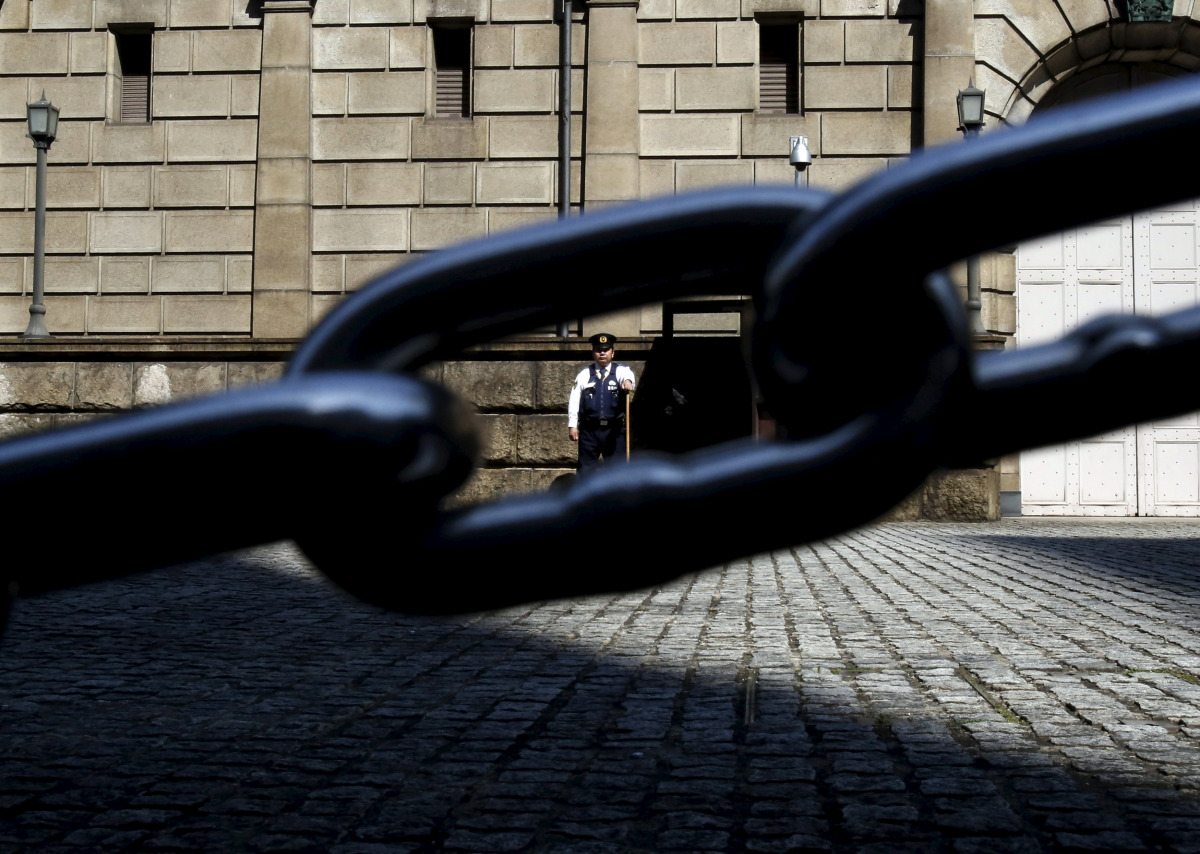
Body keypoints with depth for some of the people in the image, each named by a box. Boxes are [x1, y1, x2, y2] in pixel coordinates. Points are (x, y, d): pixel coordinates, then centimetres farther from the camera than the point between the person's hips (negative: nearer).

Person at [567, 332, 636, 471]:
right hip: (589, 430, 1)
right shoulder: (584, 375, 6)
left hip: (614, 430, -1)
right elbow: (574, 400, 3)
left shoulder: (621, 371, 4)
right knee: (585, 469, 5)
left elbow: (628, 375, -21)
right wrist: (572, 425, -4)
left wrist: (627, 381, -46)